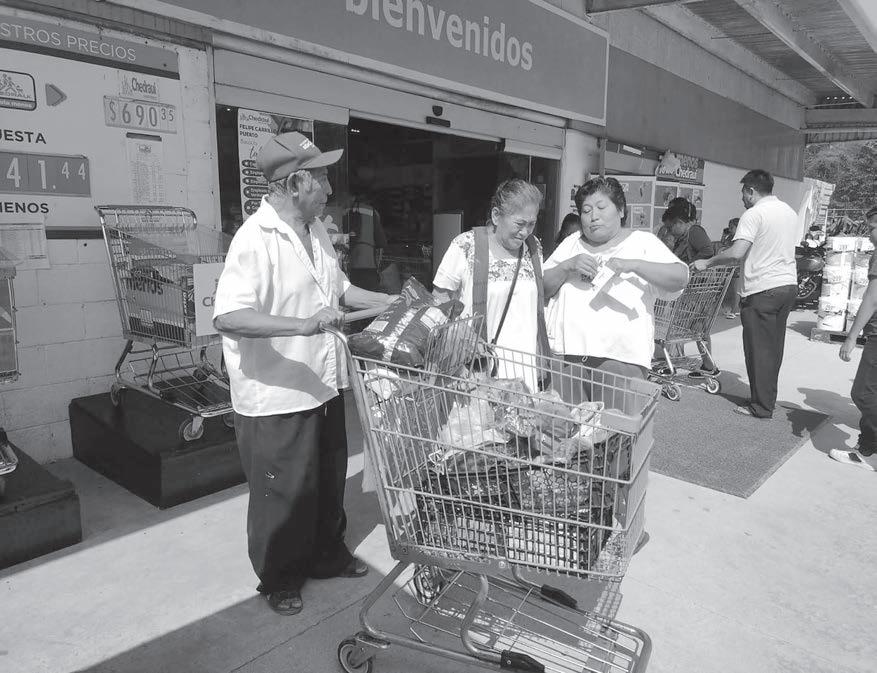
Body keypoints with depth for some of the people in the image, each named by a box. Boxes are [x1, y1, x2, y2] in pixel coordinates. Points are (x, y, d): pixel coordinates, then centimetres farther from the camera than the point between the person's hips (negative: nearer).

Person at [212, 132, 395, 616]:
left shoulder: (317, 231, 8)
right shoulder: (255, 240, -21)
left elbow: (338, 288, 21)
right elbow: (228, 317, -32)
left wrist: (392, 302, 12)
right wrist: (303, 324, -41)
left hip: (323, 386, 8)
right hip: (276, 397, -8)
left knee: (329, 480, 22)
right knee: (284, 494, 10)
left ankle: (327, 555, 44)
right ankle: (279, 579, 34)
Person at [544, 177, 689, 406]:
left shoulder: (642, 241, 8)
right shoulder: (571, 244, 17)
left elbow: (680, 277, -6)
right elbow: (541, 287, 10)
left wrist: (633, 265, -18)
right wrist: (568, 266, -6)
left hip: (621, 359, -3)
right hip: (564, 354, 3)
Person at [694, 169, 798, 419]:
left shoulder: (754, 214, -13)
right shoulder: (790, 212, 14)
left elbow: (736, 253, -23)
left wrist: (707, 263, -12)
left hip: (762, 289, -8)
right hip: (789, 285, 8)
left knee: (759, 350, 0)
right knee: (774, 348, 15)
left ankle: (761, 406, 6)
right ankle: (768, 399, 24)